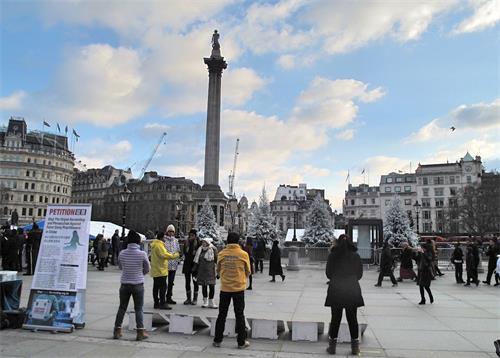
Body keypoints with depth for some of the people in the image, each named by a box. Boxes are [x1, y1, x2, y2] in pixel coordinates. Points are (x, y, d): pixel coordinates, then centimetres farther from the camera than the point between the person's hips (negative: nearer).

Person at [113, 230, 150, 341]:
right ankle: (140, 332, 9)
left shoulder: (122, 253, -6)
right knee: (138, 309, 8)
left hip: (125, 284, 2)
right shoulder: (142, 254, -14)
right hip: (138, 284, -2)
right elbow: (147, 269, -1)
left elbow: (120, 267, 10)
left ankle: (117, 331, 22)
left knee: (122, 308, 16)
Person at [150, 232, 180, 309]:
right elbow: (164, 255, -24)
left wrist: (170, 254, 12)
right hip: (160, 270, -11)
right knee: (163, 287, -7)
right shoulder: (159, 245, -16)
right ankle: (162, 303, -6)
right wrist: (175, 255, -14)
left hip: (155, 270, 11)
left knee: (156, 287, 11)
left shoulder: (155, 245, 17)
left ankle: (156, 303, 17)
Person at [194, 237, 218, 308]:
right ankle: (205, 301, 20)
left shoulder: (213, 250, -5)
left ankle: (211, 302, 8)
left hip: (210, 271, -3)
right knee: (204, 286, 9)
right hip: (202, 271, 3)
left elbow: (217, 260, -1)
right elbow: (197, 261, 13)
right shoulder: (200, 250, 6)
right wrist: (195, 270, 11)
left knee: (212, 286, -4)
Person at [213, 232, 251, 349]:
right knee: (239, 315, 9)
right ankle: (241, 342, 15)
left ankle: (217, 340, 20)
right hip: (239, 288, -1)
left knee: (222, 315, 13)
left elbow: (218, 271, 6)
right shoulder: (243, 254, -8)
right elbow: (247, 272, 1)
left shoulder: (222, 253, -4)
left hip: (225, 288, 1)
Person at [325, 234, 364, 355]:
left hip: (335, 290, -1)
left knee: (335, 318, 8)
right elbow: (359, 274, 5)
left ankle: (332, 346, 12)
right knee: (352, 318, 11)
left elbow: (328, 274, 0)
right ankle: (355, 347, 16)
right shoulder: (355, 256, -2)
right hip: (352, 290, 1)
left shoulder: (332, 255, -5)